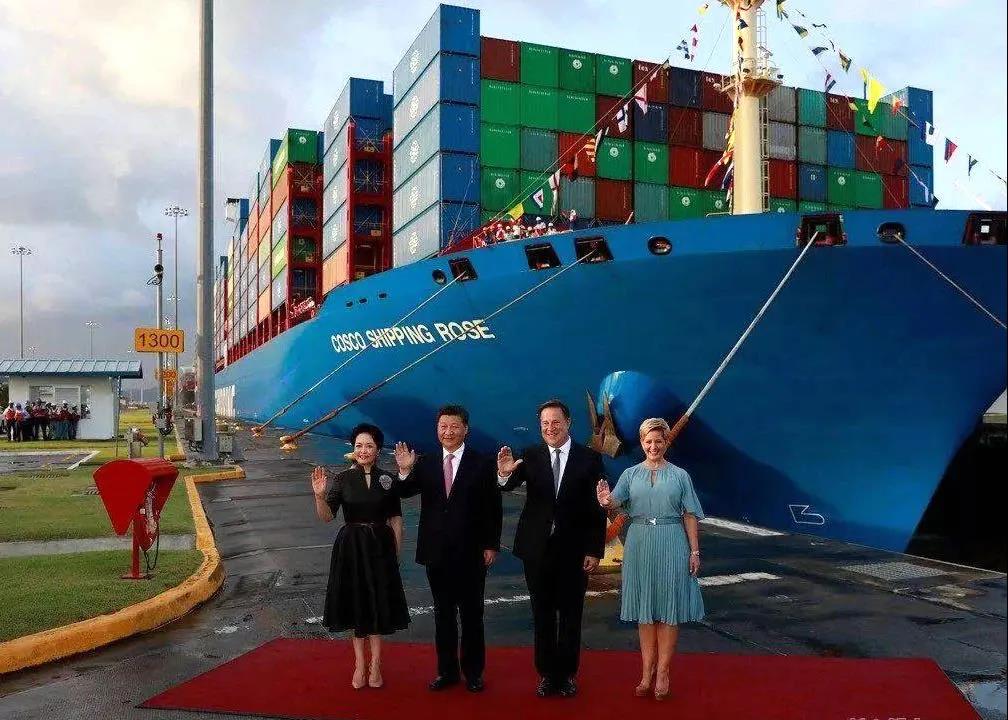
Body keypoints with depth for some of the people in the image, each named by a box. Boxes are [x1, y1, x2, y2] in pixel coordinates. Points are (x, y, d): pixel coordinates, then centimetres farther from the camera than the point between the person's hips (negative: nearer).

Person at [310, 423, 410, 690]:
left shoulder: (387, 480, -1)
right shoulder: (342, 479, -5)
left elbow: (395, 519, 4)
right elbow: (326, 517, -11)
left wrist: (396, 552, 2)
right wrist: (320, 496, -30)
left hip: (380, 547, 1)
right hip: (351, 547, 0)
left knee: (379, 605, 7)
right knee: (356, 604, 9)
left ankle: (375, 664, 20)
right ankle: (359, 663, 23)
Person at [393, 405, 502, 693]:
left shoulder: (482, 463, -5)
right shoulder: (425, 464, 4)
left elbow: (493, 508, -4)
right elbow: (404, 493, -8)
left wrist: (491, 545, -7)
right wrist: (405, 472, -27)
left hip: (471, 553, -3)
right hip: (436, 552, 3)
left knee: (471, 614, 10)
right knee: (443, 613, 13)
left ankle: (473, 671, 23)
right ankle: (447, 670, 25)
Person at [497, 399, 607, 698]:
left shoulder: (589, 458, -4)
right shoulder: (530, 456, -2)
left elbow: (597, 508, -5)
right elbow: (511, 485, -18)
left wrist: (595, 550, -8)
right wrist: (504, 474, -41)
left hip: (574, 550, -1)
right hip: (538, 549, 1)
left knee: (571, 615, 12)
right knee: (543, 615, 13)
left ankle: (567, 674, 28)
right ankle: (546, 674, 27)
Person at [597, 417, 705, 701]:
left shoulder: (679, 475, 3)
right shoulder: (631, 474, 5)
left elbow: (690, 515, 2)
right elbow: (615, 501, -9)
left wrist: (695, 551, -3)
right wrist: (606, 500, -32)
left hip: (671, 545, -1)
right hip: (639, 545, 1)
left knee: (668, 607, 4)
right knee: (645, 608, 9)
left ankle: (662, 671, 13)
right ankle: (647, 671, 18)